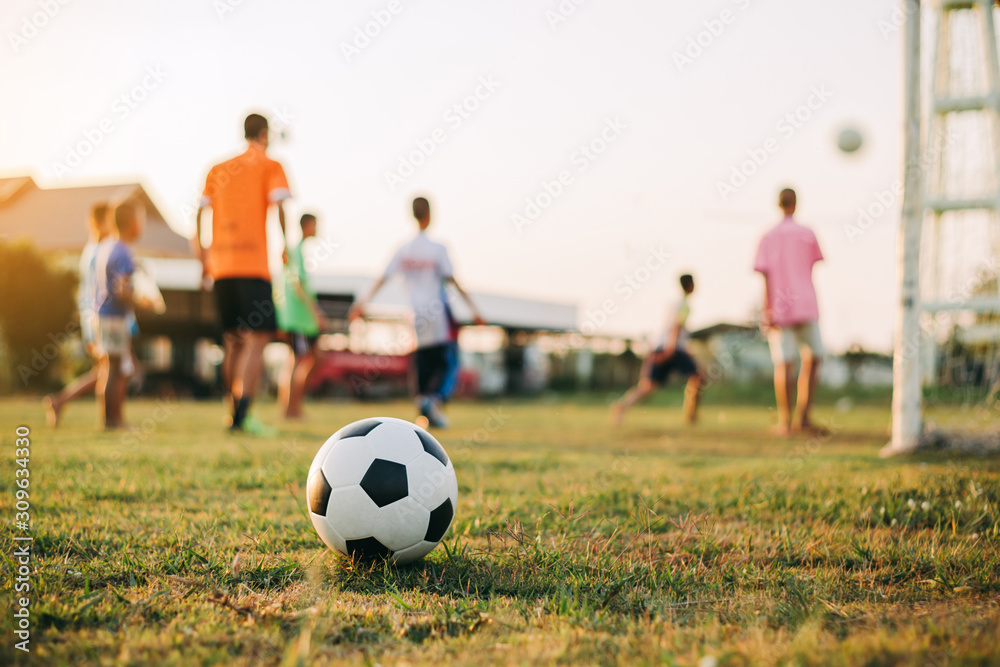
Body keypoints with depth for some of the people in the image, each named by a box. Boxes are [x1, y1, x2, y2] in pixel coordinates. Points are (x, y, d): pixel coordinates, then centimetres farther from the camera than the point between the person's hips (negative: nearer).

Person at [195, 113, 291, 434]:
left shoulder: (218, 170, 18)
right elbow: (279, 205, -11)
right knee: (257, 338, -9)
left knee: (233, 340, 13)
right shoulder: (270, 167, 5)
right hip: (253, 265, -5)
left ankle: (235, 414, 15)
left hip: (221, 265, 5)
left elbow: (199, 213, 13)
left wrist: (203, 261, 16)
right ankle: (241, 416, -23)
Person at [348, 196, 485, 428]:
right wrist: (472, 307, -8)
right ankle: (432, 398, -24)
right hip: (438, 313, -4)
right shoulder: (437, 249, -7)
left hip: (418, 315, 4)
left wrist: (363, 302, 9)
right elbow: (453, 280, -10)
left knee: (423, 363, 11)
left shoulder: (404, 250, 5)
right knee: (445, 363, -1)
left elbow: (383, 278, 4)